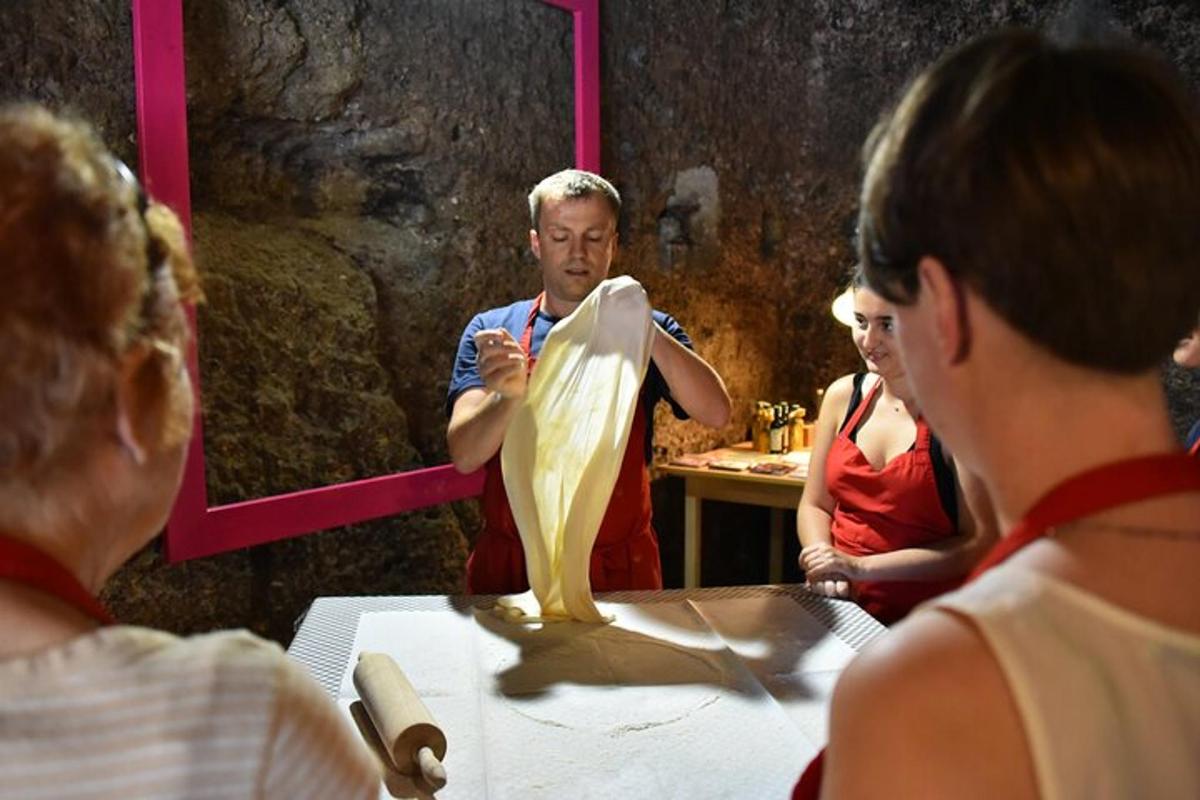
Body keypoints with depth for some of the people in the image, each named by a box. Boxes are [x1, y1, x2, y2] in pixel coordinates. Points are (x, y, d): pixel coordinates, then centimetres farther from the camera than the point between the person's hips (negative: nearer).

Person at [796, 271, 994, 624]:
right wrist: (823, 564, -7)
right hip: (839, 612, 4)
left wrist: (862, 567, -13)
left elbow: (979, 544, -10)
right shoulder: (843, 395, 6)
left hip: (926, 622, -4)